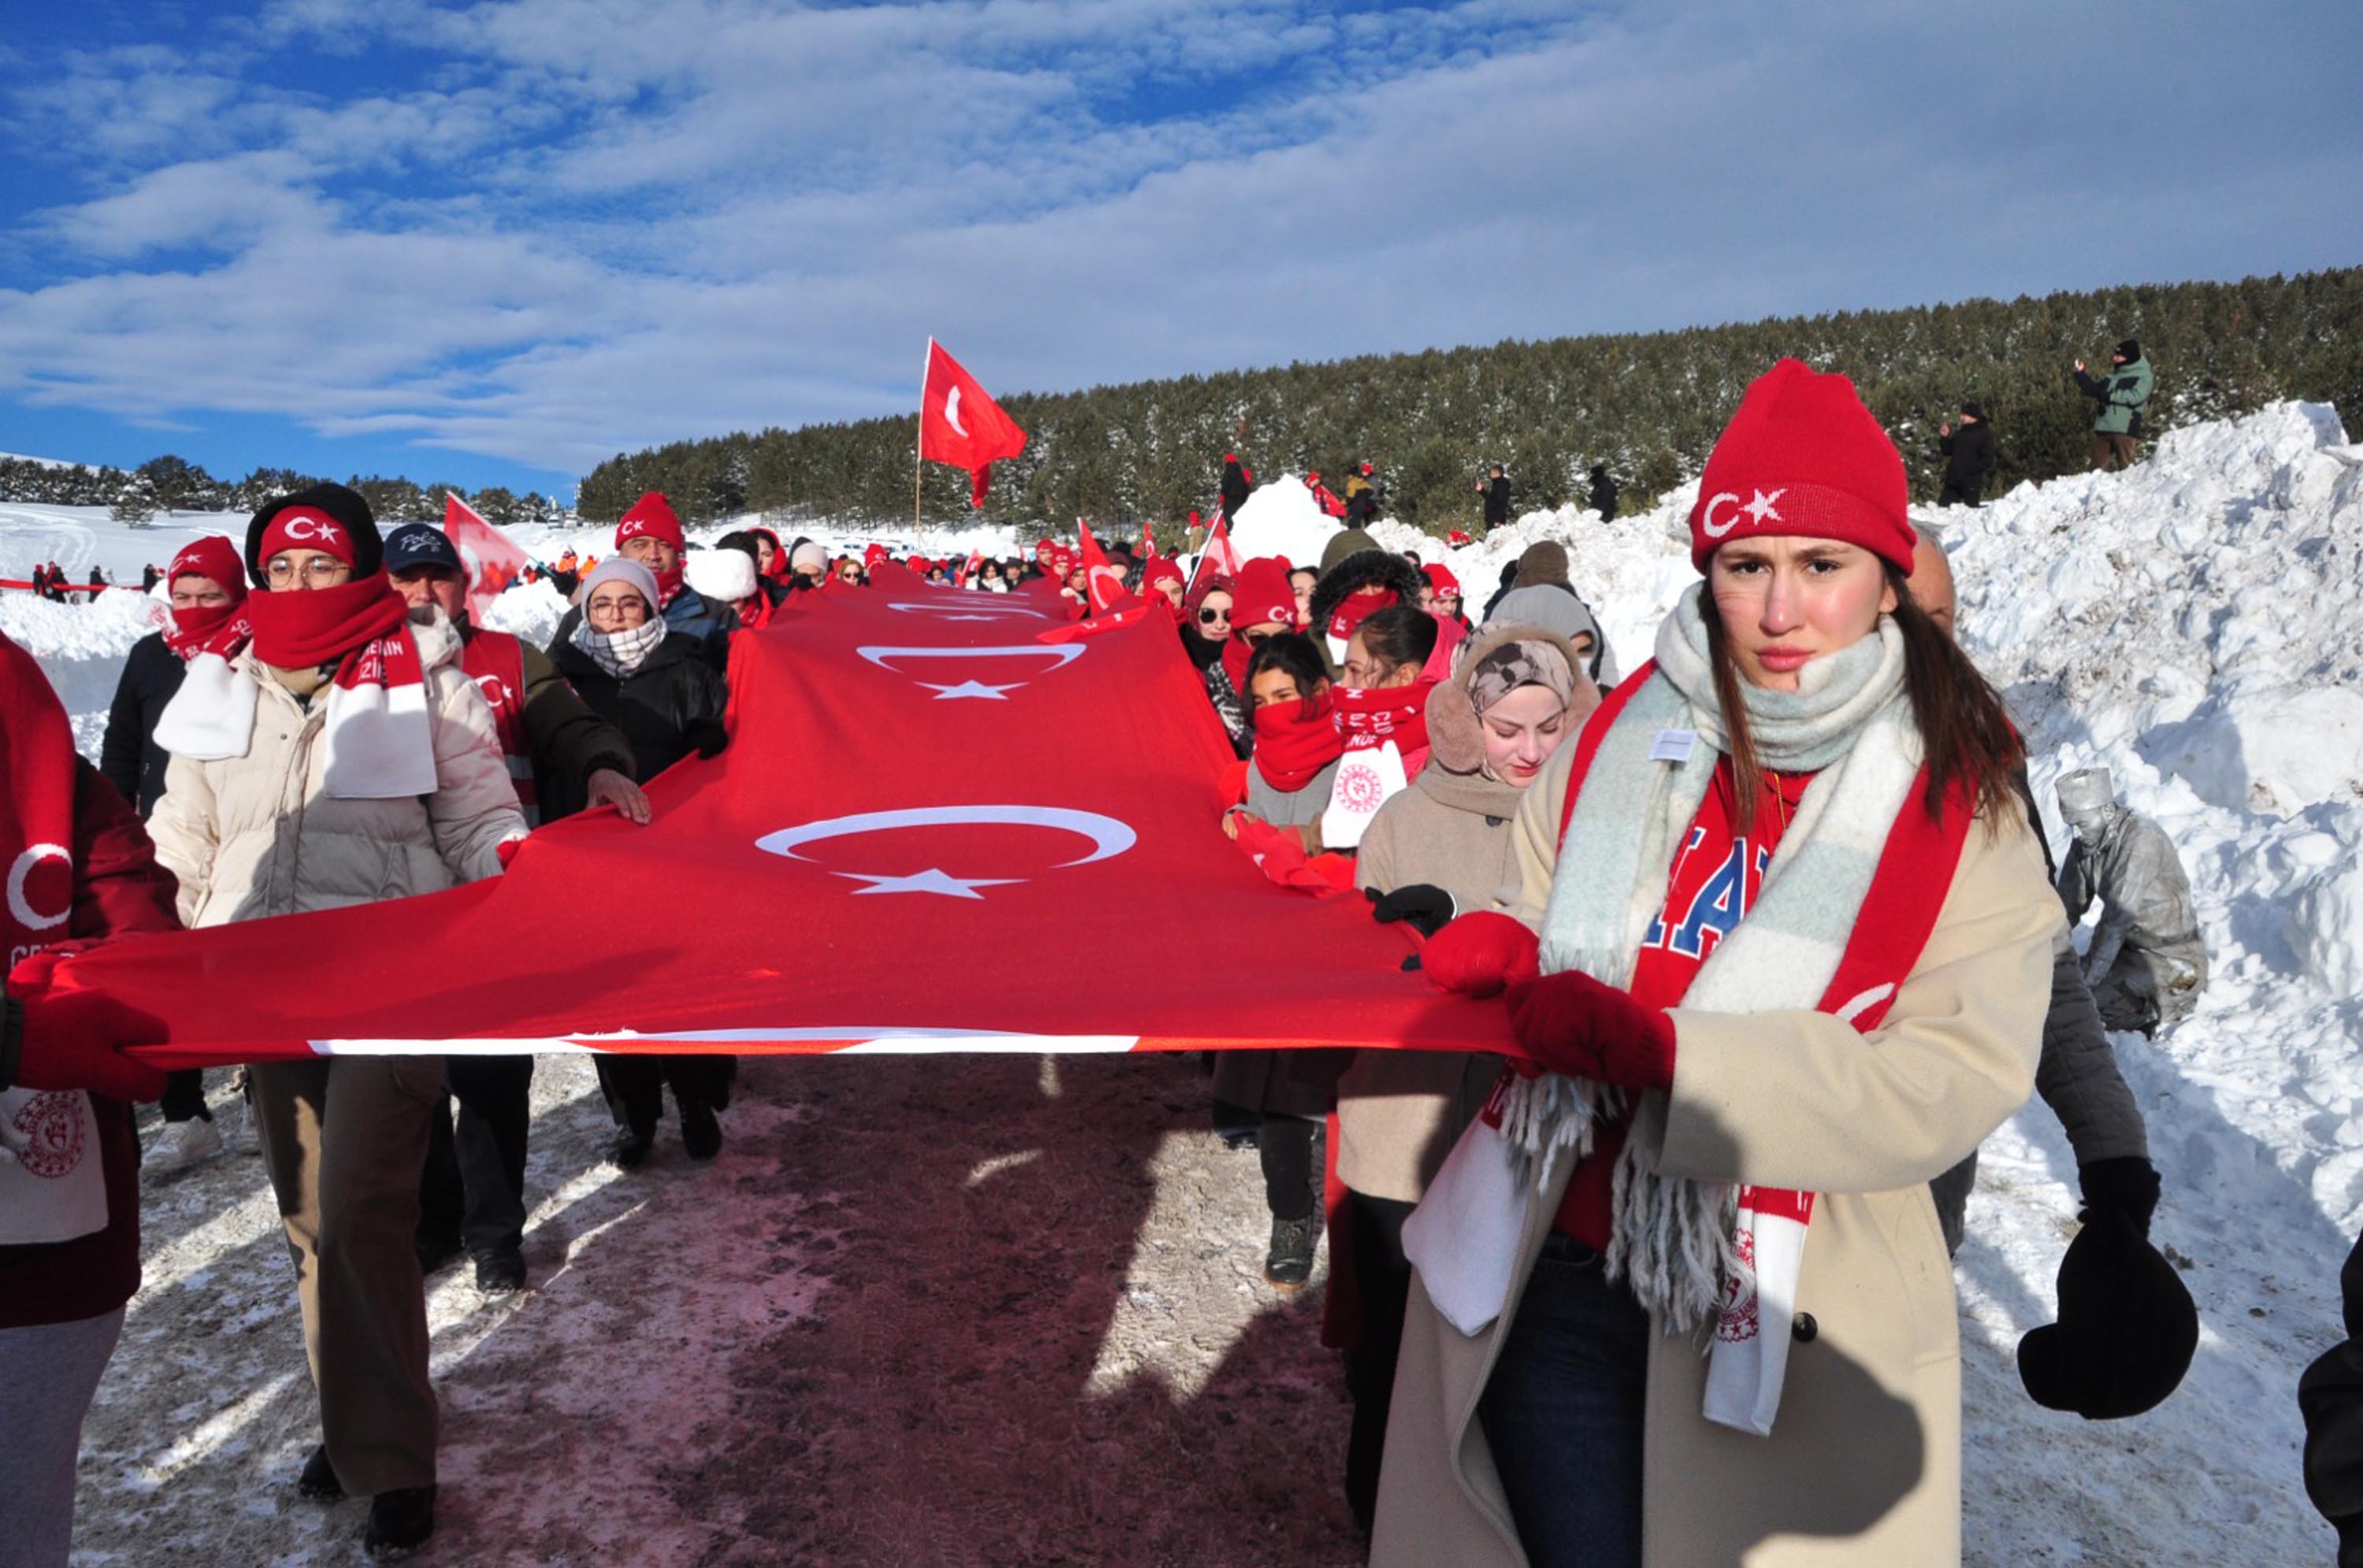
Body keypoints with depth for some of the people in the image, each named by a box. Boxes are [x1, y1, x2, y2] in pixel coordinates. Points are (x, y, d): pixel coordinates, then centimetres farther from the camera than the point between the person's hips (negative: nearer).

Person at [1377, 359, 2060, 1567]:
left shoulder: (1959, 798, -5)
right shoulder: (1621, 741, 1)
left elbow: (1956, 1080, -16)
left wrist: (1661, 1051, -27)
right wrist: (1497, 958, -13)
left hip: (1787, 1317, -1)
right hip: (1550, 1281, 2)